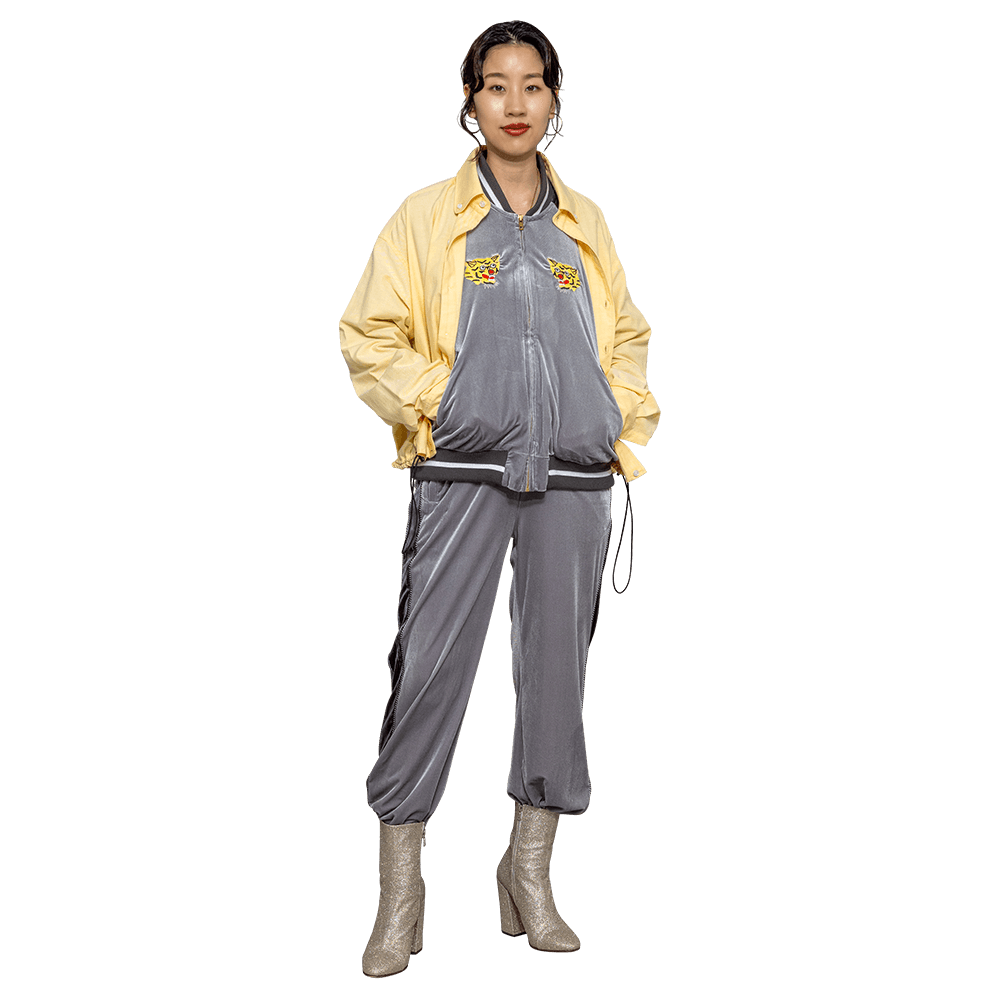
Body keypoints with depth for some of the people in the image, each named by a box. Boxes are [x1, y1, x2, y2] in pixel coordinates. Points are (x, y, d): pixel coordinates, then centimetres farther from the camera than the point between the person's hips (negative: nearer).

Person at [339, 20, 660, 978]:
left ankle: (530, 873, 21)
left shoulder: (584, 223, 14)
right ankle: (399, 892, 8)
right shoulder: (426, 215, 5)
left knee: (557, 667, 6)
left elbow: (626, 339, 21)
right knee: (429, 669, -6)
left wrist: (625, 426, 8)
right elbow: (369, 337, 3)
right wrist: (437, 403, -8)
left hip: (573, 479, 3)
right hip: (462, 476, -3)